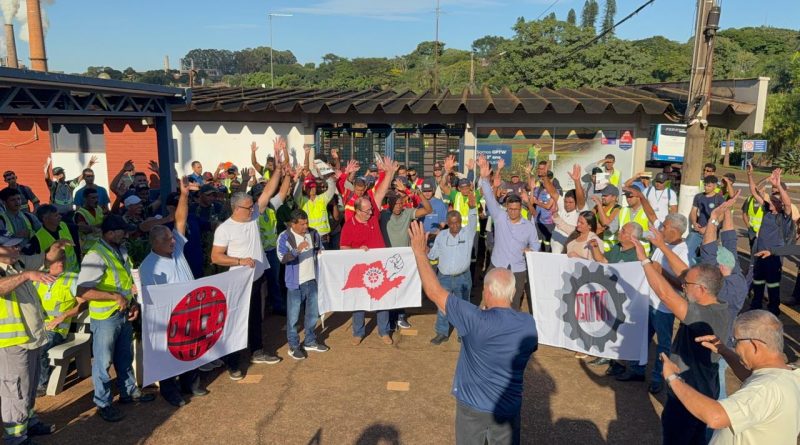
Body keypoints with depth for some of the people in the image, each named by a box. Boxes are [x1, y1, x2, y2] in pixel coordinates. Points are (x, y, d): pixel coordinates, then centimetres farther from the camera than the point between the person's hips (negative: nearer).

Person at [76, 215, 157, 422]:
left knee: (125, 356, 22)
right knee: (103, 362, 8)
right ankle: (103, 403, 23)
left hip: (124, 314, 8)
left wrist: (133, 302, 3)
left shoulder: (121, 251, 4)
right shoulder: (96, 256, -22)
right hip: (105, 317, -8)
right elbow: (82, 291, -29)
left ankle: (129, 391, 39)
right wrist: (115, 296, -28)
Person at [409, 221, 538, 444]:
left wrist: (420, 251, -14)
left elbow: (434, 291, -23)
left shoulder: (476, 321, -28)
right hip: (509, 408, 3)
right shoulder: (528, 324, -14)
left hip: (473, 406, -2)